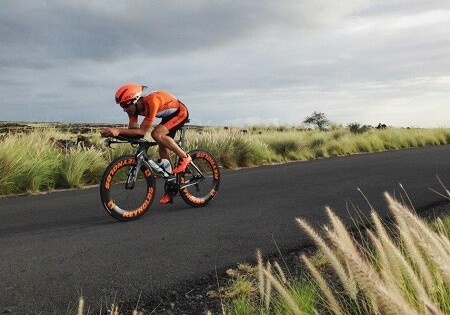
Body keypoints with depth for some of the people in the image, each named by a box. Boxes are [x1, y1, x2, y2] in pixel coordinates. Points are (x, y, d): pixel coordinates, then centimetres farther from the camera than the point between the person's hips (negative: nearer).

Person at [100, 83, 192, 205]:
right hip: (168, 115, 9)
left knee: (157, 134, -29)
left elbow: (142, 131, -37)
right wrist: (113, 131, -31)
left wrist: (118, 131, -44)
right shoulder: (134, 107, -13)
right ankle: (169, 192, 12)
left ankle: (184, 157, -9)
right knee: (163, 149, 3)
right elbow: (133, 129, -16)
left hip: (180, 112, -9)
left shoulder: (151, 102, -37)